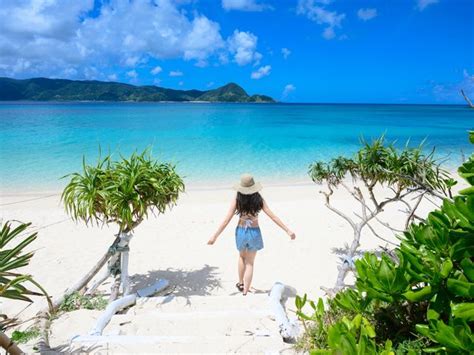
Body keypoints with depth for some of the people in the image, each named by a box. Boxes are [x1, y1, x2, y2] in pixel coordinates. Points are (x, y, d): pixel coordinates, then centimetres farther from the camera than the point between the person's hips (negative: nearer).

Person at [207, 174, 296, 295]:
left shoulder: (237, 200, -14)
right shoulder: (259, 200, -12)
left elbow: (226, 220, -14)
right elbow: (272, 216, -13)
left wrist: (215, 236, -7)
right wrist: (288, 230, -8)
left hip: (241, 232, 1)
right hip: (254, 233, 0)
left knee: (242, 257, 30)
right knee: (250, 263, 16)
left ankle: (240, 283, 41)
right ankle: (245, 292, 15)